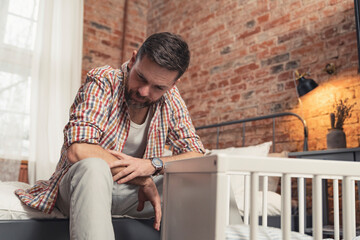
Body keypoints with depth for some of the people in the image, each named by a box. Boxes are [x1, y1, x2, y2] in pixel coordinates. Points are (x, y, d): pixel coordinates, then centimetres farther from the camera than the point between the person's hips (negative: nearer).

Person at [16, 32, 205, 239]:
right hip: (82, 184, -4)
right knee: (93, 167, -38)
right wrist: (143, 180, -26)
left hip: (133, 192, 4)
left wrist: (152, 165, -25)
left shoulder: (171, 99, -4)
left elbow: (197, 156, -6)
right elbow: (78, 151, -30)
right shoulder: (102, 82, -17)